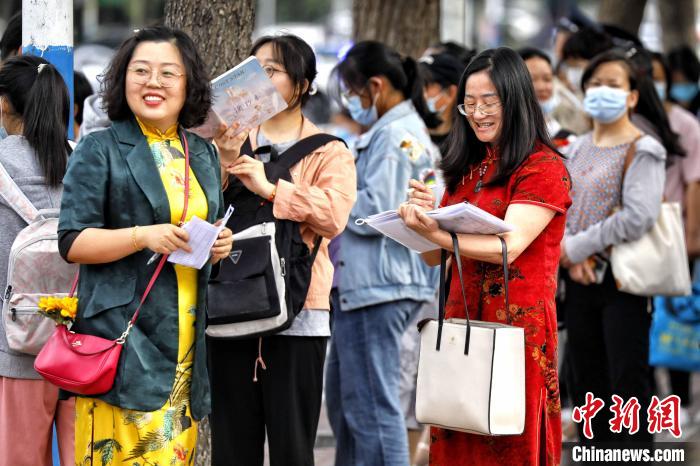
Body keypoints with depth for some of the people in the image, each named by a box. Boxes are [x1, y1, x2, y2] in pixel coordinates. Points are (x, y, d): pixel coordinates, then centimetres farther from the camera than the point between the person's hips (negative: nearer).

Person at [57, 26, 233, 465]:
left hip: (187, 341, 5)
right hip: (125, 334, -5)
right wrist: (142, 236, -19)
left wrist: (220, 245, 4)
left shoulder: (204, 155, 17)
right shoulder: (99, 151, -1)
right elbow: (72, 242, -6)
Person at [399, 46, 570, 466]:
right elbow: (434, 257, 14)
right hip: (460, 321, 6)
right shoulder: (467, 169, 16)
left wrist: (434, 231, -30)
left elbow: (509, 245, -18)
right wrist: (425, 215, -7)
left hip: (517, 325, -6)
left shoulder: (544, 168, -5)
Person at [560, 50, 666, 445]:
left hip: (622, 279, -7)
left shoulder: (642, 150, -8)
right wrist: (570, 256, -10)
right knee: (587, 387, 12)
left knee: (629, 384, -5)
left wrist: (578, 247, -14)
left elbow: (639, 217, -20)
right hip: (581, 280, 7)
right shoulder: (578, 149, 13)